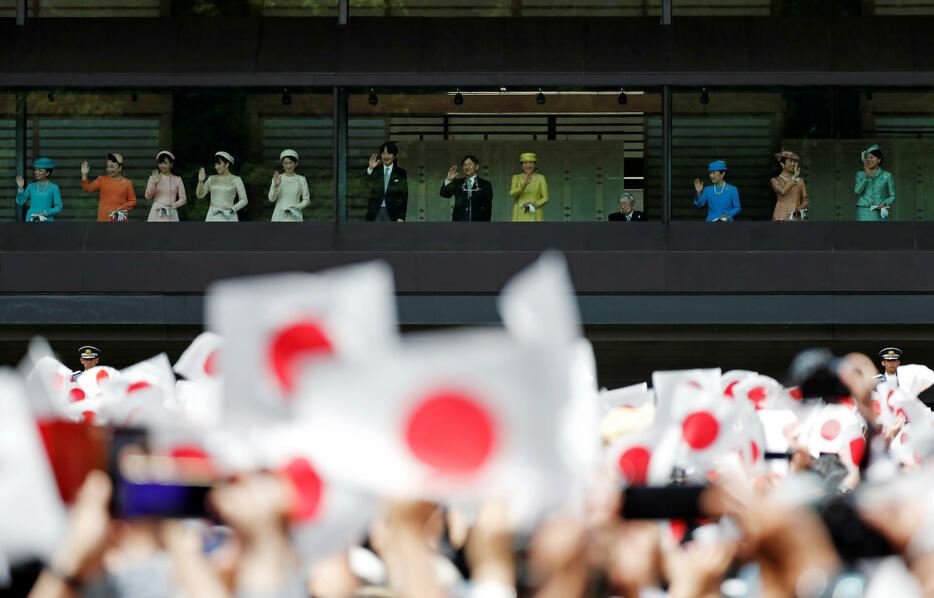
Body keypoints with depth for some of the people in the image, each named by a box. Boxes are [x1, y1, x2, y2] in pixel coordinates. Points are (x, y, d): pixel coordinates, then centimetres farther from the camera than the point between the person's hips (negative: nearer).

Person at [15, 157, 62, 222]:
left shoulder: (53, 187, -1)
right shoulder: (31, 186, 9)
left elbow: (58, 207, -1)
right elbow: (20, 202, 8)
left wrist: (45, 213, -13)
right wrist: (20, 188, -5)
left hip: (46, 221, -3)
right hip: (31, 220, 3)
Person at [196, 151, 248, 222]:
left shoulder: (236, 180, 0)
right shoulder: (212, 179, 11)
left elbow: (244, 200, -1)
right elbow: (200, 195, 13)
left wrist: (231, 209, -15)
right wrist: (200, 181, -3)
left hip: (228, 217, -3)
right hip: (213, 217, 3)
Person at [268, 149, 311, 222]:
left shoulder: (301, 180, 2)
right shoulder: (277, 179, 4)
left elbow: (306, 200, 6)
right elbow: (271, 198, -4)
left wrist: (296, 207, -12)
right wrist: (276, 185, -20)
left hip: (294, 217, -1)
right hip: (279, 217, 1)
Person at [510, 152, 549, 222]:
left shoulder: (541, 178, 4)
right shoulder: (516, 178, 4)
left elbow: (545, 199, 2)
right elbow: (512, 194, -13)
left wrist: (533, 204, -16)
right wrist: (525, 184, -29)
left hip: (535, 217, 0)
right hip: (520, 217, 0)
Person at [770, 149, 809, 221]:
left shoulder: (800, 180, 17)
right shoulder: (775, 180, 7)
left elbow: (805, 200, 13)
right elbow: (782, 191, -14)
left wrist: (799, 209, -10)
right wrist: (794, 177, -3)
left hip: (797, 218, 3)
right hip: (782, 218, -3)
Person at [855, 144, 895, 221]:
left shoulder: (887, 175, 6)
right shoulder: (860, 174, 8)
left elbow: (892, 197, 10)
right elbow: (857, 191, -8)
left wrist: (884, 203, -11)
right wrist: (866, 175, -15)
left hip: (880, 213, 0)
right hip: (864, 213, 0)